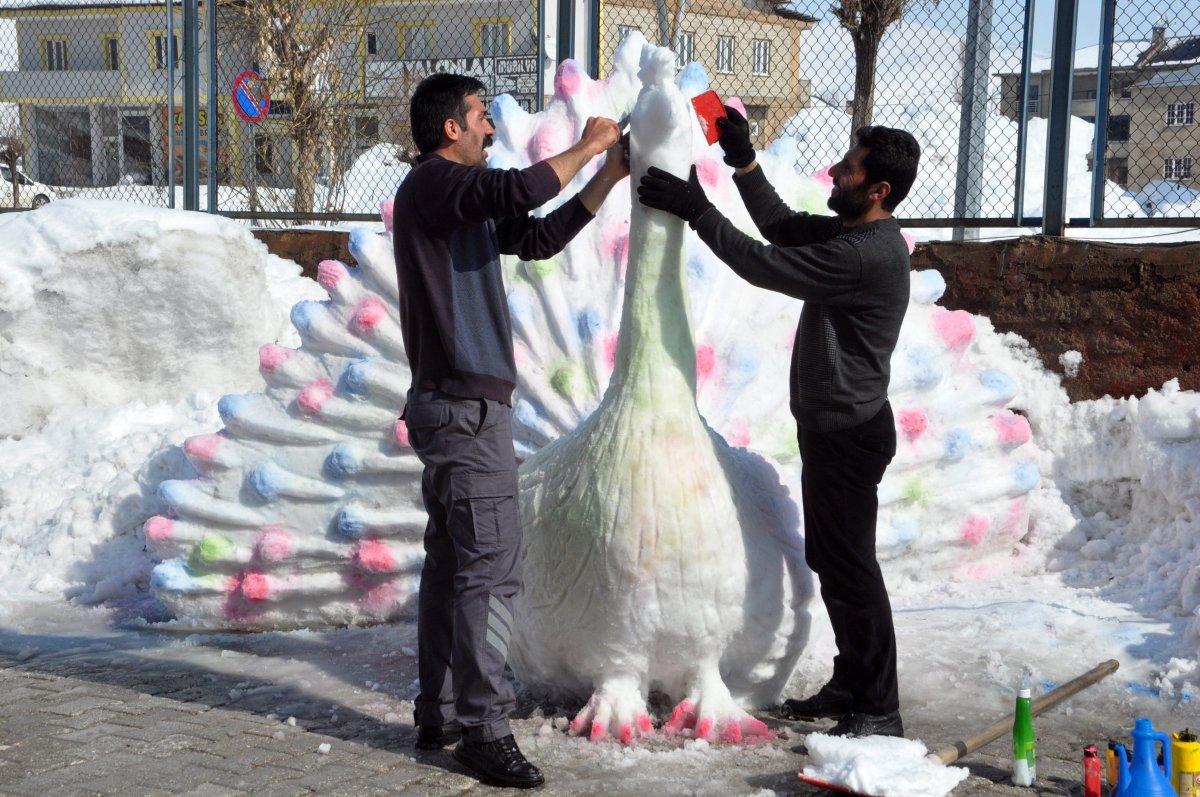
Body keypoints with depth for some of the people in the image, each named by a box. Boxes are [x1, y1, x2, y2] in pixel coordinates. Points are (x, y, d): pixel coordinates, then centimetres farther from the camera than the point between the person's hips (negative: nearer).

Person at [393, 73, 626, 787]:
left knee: (452, 562, 12)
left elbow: (540, 238, 22)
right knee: (491, 566, -10)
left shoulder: (460, 197, 19)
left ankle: (440, 714, 18)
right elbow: (521, 191, -28)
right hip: (467, 406, -11)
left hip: (453, 405, 11)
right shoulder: (434, 183, -12)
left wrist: (608, 177, 18)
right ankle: (484, 728, -8)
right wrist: (588, 147, -13)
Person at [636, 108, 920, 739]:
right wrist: (743, 162, 8)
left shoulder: (869, 255, -25)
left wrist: (697, 210, -17)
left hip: (850, 433, -11)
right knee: (829, 562, 18)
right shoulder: (851, 233, 7)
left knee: (850, 568, -4)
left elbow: (767, 266, -24)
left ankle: (878, 710, 4)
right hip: (828, 426, 11)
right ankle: (850, 685, 29)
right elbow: (782, 225, 19)